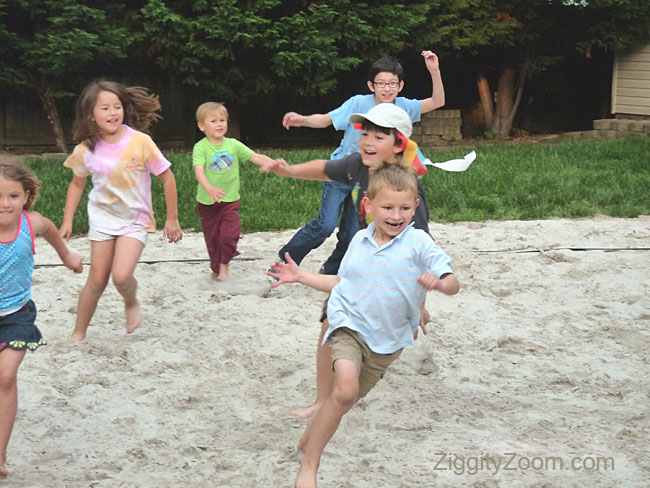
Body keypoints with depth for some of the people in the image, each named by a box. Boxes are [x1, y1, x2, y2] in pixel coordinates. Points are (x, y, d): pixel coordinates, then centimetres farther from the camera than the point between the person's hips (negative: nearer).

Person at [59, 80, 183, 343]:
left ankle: (131, 304, 14)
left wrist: (172, 219, -4)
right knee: (97, 281, 3)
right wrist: (67, 221, 6)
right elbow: (77, 184, 9)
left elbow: (167, 177, -9)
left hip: (135, 220, -2)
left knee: (122, 276, -20)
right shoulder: (86, 149, -9)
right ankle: (78, 333, 22)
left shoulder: (140, 142, -18)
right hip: (102, 219, 2)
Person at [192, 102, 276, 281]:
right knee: (212, 238, 9)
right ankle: (215, 268, 32)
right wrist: (210, 188, -42)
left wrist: (269, 162, -26)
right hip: (207, 201, -1)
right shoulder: (200, 147, -10)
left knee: (230, 235, -11)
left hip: (230, 200, 1)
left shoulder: (233, 145, 1)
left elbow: (255, 157, -3)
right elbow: (199, 170, -24)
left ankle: (224, 265, 15)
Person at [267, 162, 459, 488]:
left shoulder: (419, 243, -11)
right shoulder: (359, 241, 3)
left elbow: (453, 284, -17)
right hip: (349, 326, 0)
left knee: (345, 400, 13)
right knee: (345, 387, -25)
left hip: (387, 340, 0)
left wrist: (439, 283, -40)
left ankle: (310, 439, 43)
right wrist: (300, 276, 15)